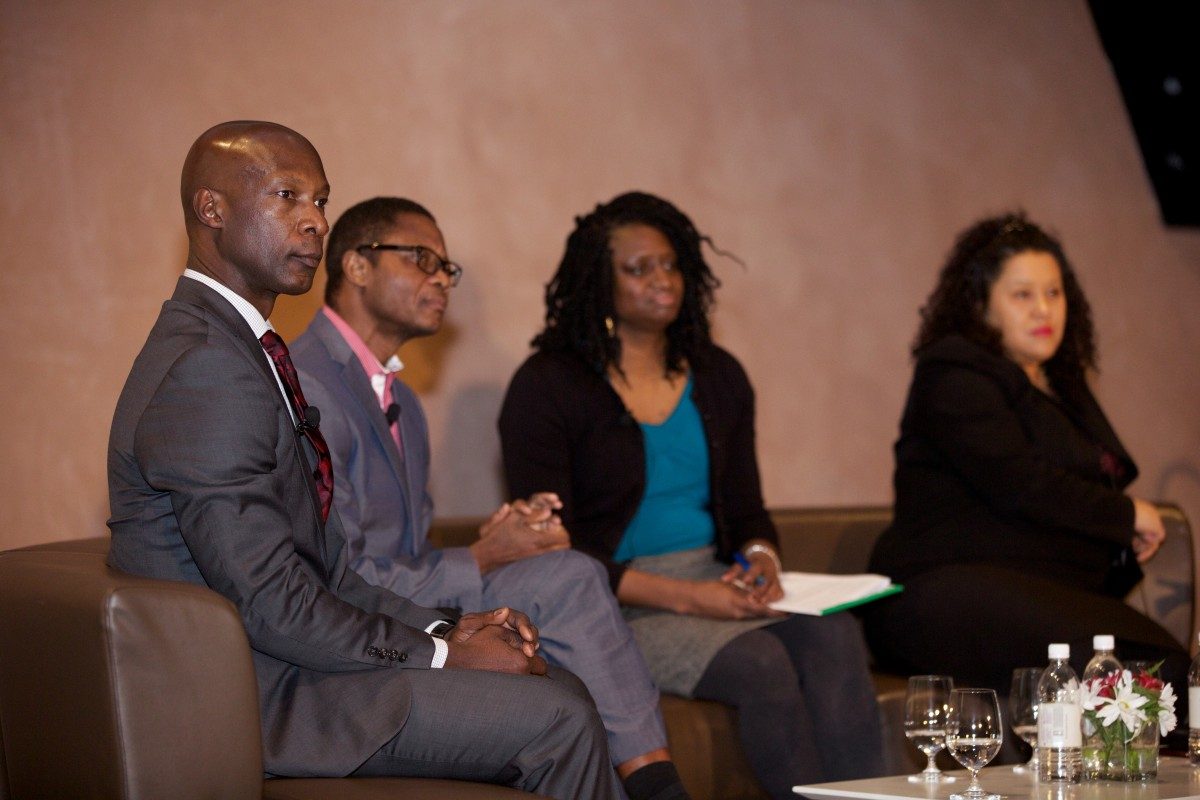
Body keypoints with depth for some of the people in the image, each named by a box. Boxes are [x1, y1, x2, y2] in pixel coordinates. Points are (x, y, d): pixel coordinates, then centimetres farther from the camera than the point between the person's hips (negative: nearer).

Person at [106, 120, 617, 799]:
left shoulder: (239, 349, 16)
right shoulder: (205, 368, -18)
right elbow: (274, 607, -21)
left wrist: (443, 630, 3)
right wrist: (442, 655, -12)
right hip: (260, 699, -10)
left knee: (559, 690, 6)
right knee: (561, 721, -15)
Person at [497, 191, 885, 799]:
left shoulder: (718, 377, 16)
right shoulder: (546, 388, -2)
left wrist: (760, 556, -5)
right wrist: (686, 597, -18)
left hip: (716, 584, 5)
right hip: (613, 603, -5)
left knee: (835, 636, -26)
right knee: (758, 661, -33)